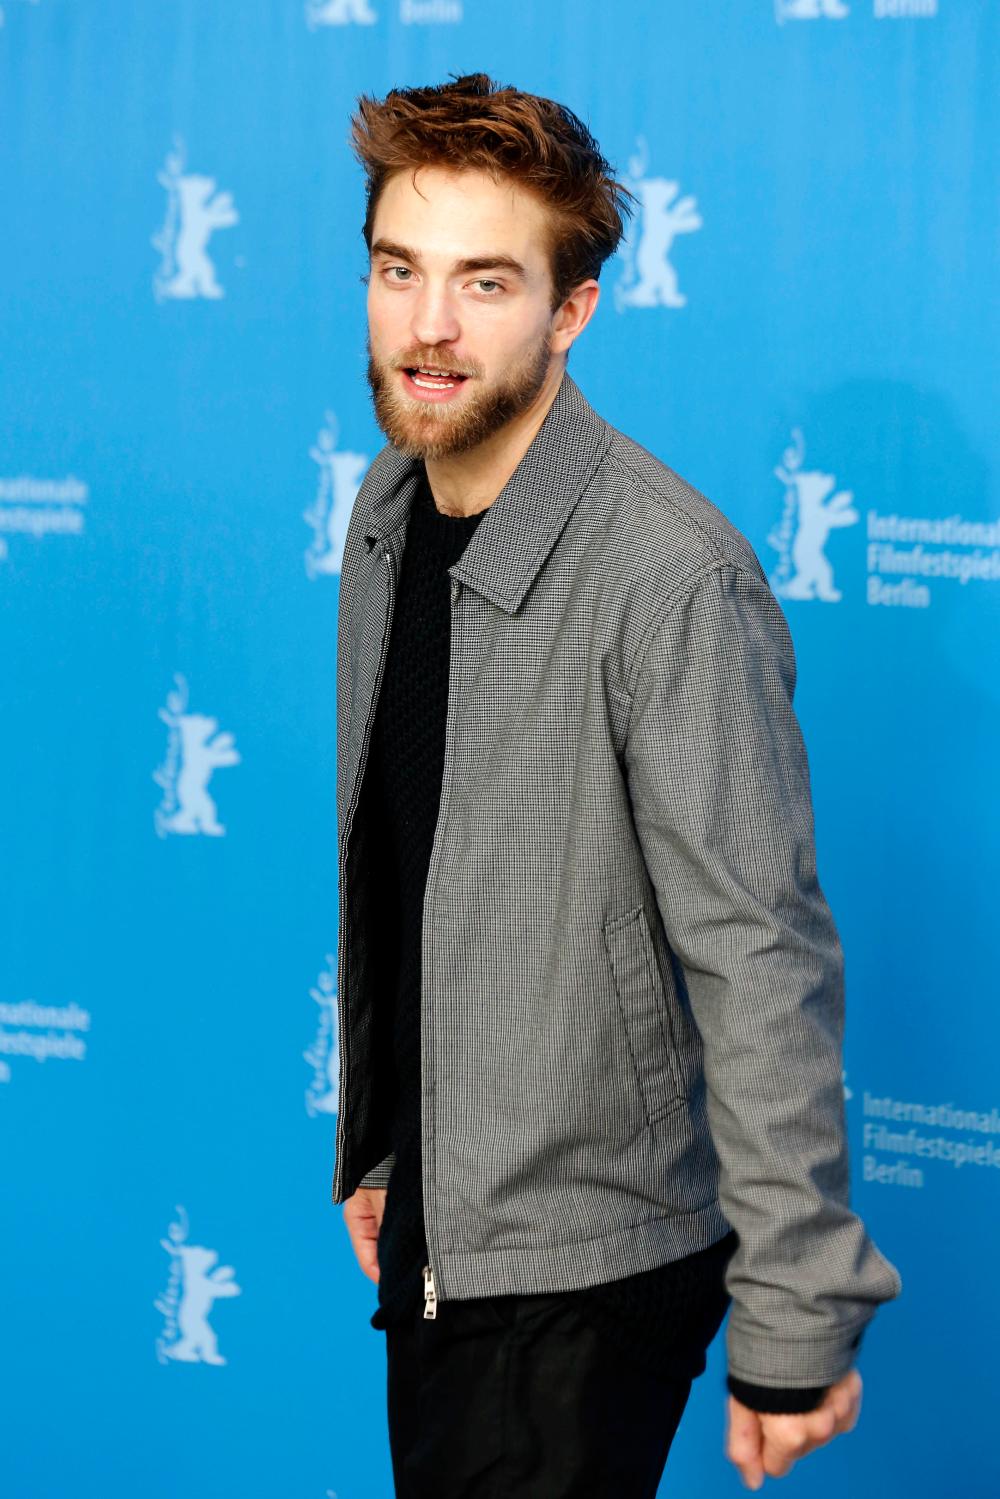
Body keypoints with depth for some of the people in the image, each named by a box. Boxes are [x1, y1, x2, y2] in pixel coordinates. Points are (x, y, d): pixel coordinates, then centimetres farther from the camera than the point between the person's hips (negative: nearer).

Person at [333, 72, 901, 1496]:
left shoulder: (672, 577, -23)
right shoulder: (389, 510, 3)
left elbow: (762, 966, -22)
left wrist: (796, 1323, -20)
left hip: (586, 1272, -7)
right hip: (431, 1232, 8)